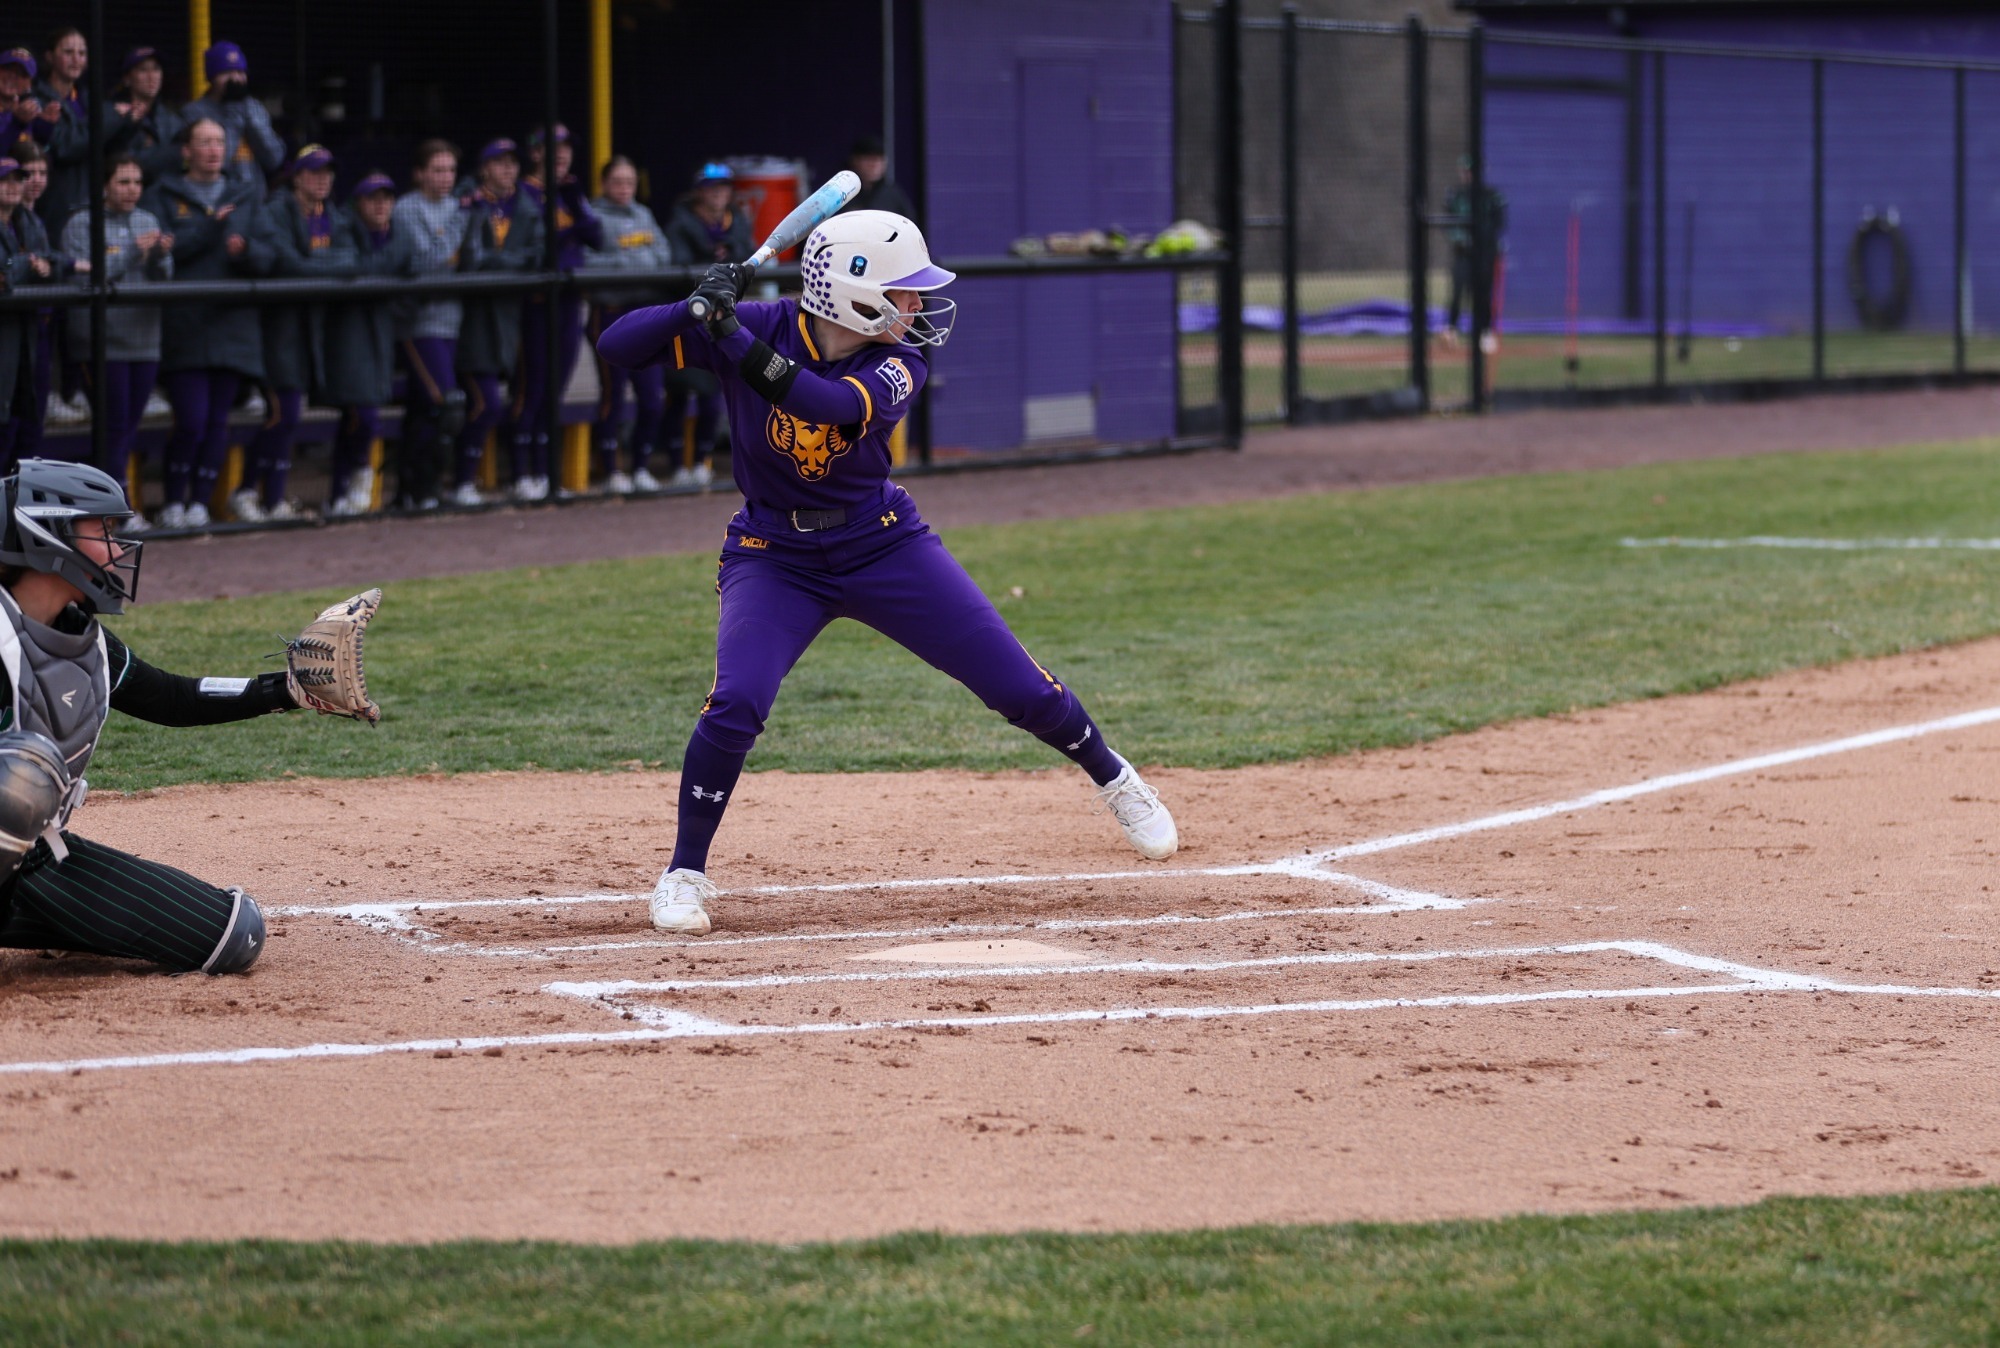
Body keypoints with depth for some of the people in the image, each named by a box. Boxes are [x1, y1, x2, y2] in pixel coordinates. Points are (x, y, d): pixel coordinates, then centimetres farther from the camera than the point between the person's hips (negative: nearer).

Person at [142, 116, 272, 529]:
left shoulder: (246, 197, 16)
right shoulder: (163, 197, 6)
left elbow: (266, 257, 6)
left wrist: (245, 248, -15)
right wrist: (210, 229, -11)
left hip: (232, 322, 3)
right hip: (184, 322, -3)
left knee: (218, 420, 2)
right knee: (192, 422, -10)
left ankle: (200, 500, 11)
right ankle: (173, 502, 5)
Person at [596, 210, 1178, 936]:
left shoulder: (902, 359, -14)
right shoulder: (761, 327, -17)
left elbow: (833, 404, -36)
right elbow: (616, 346, -21)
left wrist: (734, 339, -46)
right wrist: (699, 310, -39)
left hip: (883, 545, 2)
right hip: (775, 557, -2)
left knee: (1020, 687, 3)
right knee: (735, 704, -25)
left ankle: (1115, 780, 32)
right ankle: (684, 874, -6)